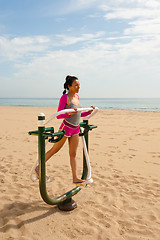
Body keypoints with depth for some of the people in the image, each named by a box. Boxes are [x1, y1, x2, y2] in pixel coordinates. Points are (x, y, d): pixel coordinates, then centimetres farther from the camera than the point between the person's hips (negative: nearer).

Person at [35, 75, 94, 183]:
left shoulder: (77, 97, 10)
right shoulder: (64, 97, -13)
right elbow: (58, 115, -17)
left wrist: (89, 112, 5)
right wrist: (69, 113, -33)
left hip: (76, 129, 7)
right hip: (66, 128, -7)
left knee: (73, 154, 9)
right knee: (54, 150, 7)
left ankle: (75, 178, 14)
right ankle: (39, 167, 25)